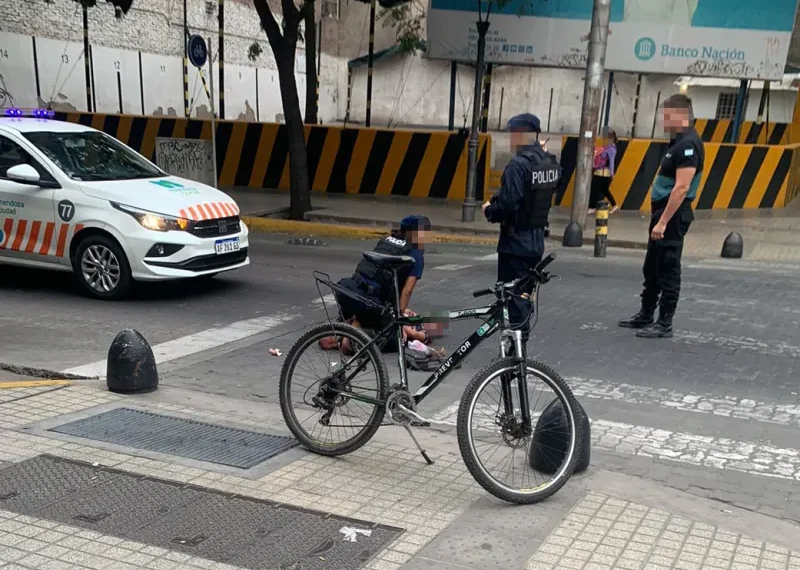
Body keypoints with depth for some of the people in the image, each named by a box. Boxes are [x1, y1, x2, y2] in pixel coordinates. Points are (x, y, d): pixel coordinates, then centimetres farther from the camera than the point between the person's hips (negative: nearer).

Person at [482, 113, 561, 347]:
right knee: (525, 296, 17)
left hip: (515, 243, -8)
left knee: (512, 297, -1)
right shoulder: (552, 163, 7)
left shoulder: (519, 165, -19)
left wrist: (489, 210, -5)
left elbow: (506, 206, -24)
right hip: (537, 242, 8)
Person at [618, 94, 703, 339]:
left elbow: (681, 187, -24)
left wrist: (663, 221, -25)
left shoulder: (688, 144, -18)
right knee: (651, 268, 18)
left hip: (673, 216, -10)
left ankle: (664, 324, 5)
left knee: (667, 271, -3)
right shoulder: (679, 141, 14)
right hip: (664, 212, 10)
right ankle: (645, 316, 29)